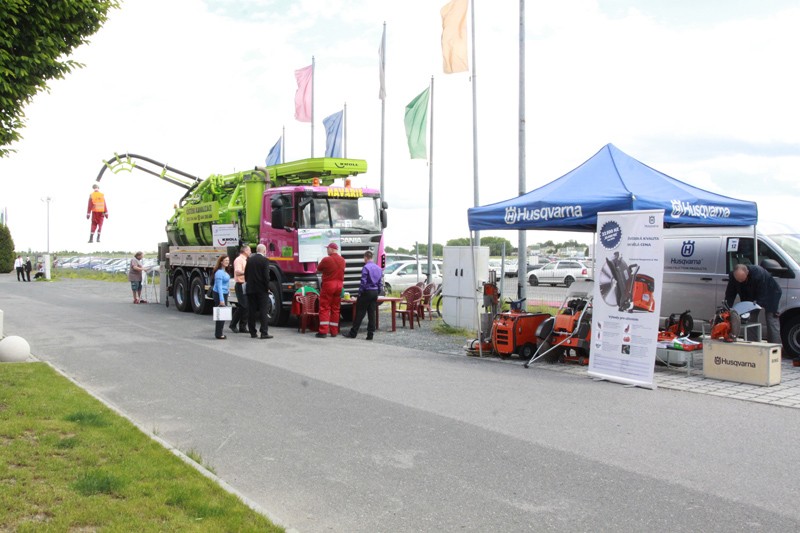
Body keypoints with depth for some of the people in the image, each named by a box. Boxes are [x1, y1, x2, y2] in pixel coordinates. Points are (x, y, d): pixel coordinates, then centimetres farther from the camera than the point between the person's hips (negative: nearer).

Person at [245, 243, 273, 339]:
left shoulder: (249, 260, 7)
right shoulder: (265, 260, -9)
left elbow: (246, 274, 10)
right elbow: (266, 275, -14)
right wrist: (267, 287, -4)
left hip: (250, 289, 5)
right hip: (262, 290, -5)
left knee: (251, 311, 9)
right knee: (264, 311, -2)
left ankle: (252, 332, 12)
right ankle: (264, 333, -6)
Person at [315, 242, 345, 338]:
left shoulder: (326, 260, -12)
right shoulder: (342, 260, 6)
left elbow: (318, 270, 0)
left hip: (328, 285, -5)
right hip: (339, 286, 5)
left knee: (324, 308, -1)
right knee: (335, 309, 10)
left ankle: (323, 331, -6)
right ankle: (334, 331, 11)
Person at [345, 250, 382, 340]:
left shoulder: (366, 268, -12)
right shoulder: (379, 268, 11)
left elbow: (363, 282, -15)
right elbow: (380, 283, 14)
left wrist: (360, 292, -7)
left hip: (366, 292, -6)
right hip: (375, 292, 6)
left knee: (360, 313, -1)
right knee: (372, 314, 6)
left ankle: (353, 333, 4)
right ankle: (370, 334, 6)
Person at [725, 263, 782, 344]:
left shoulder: (759, 274, -38)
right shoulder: (733, 276, -22)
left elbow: (762, 295, -33)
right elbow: (730, 295, -16)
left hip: (771, 294, -5)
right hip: (752, 296, 5)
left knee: (772, 322, -10)